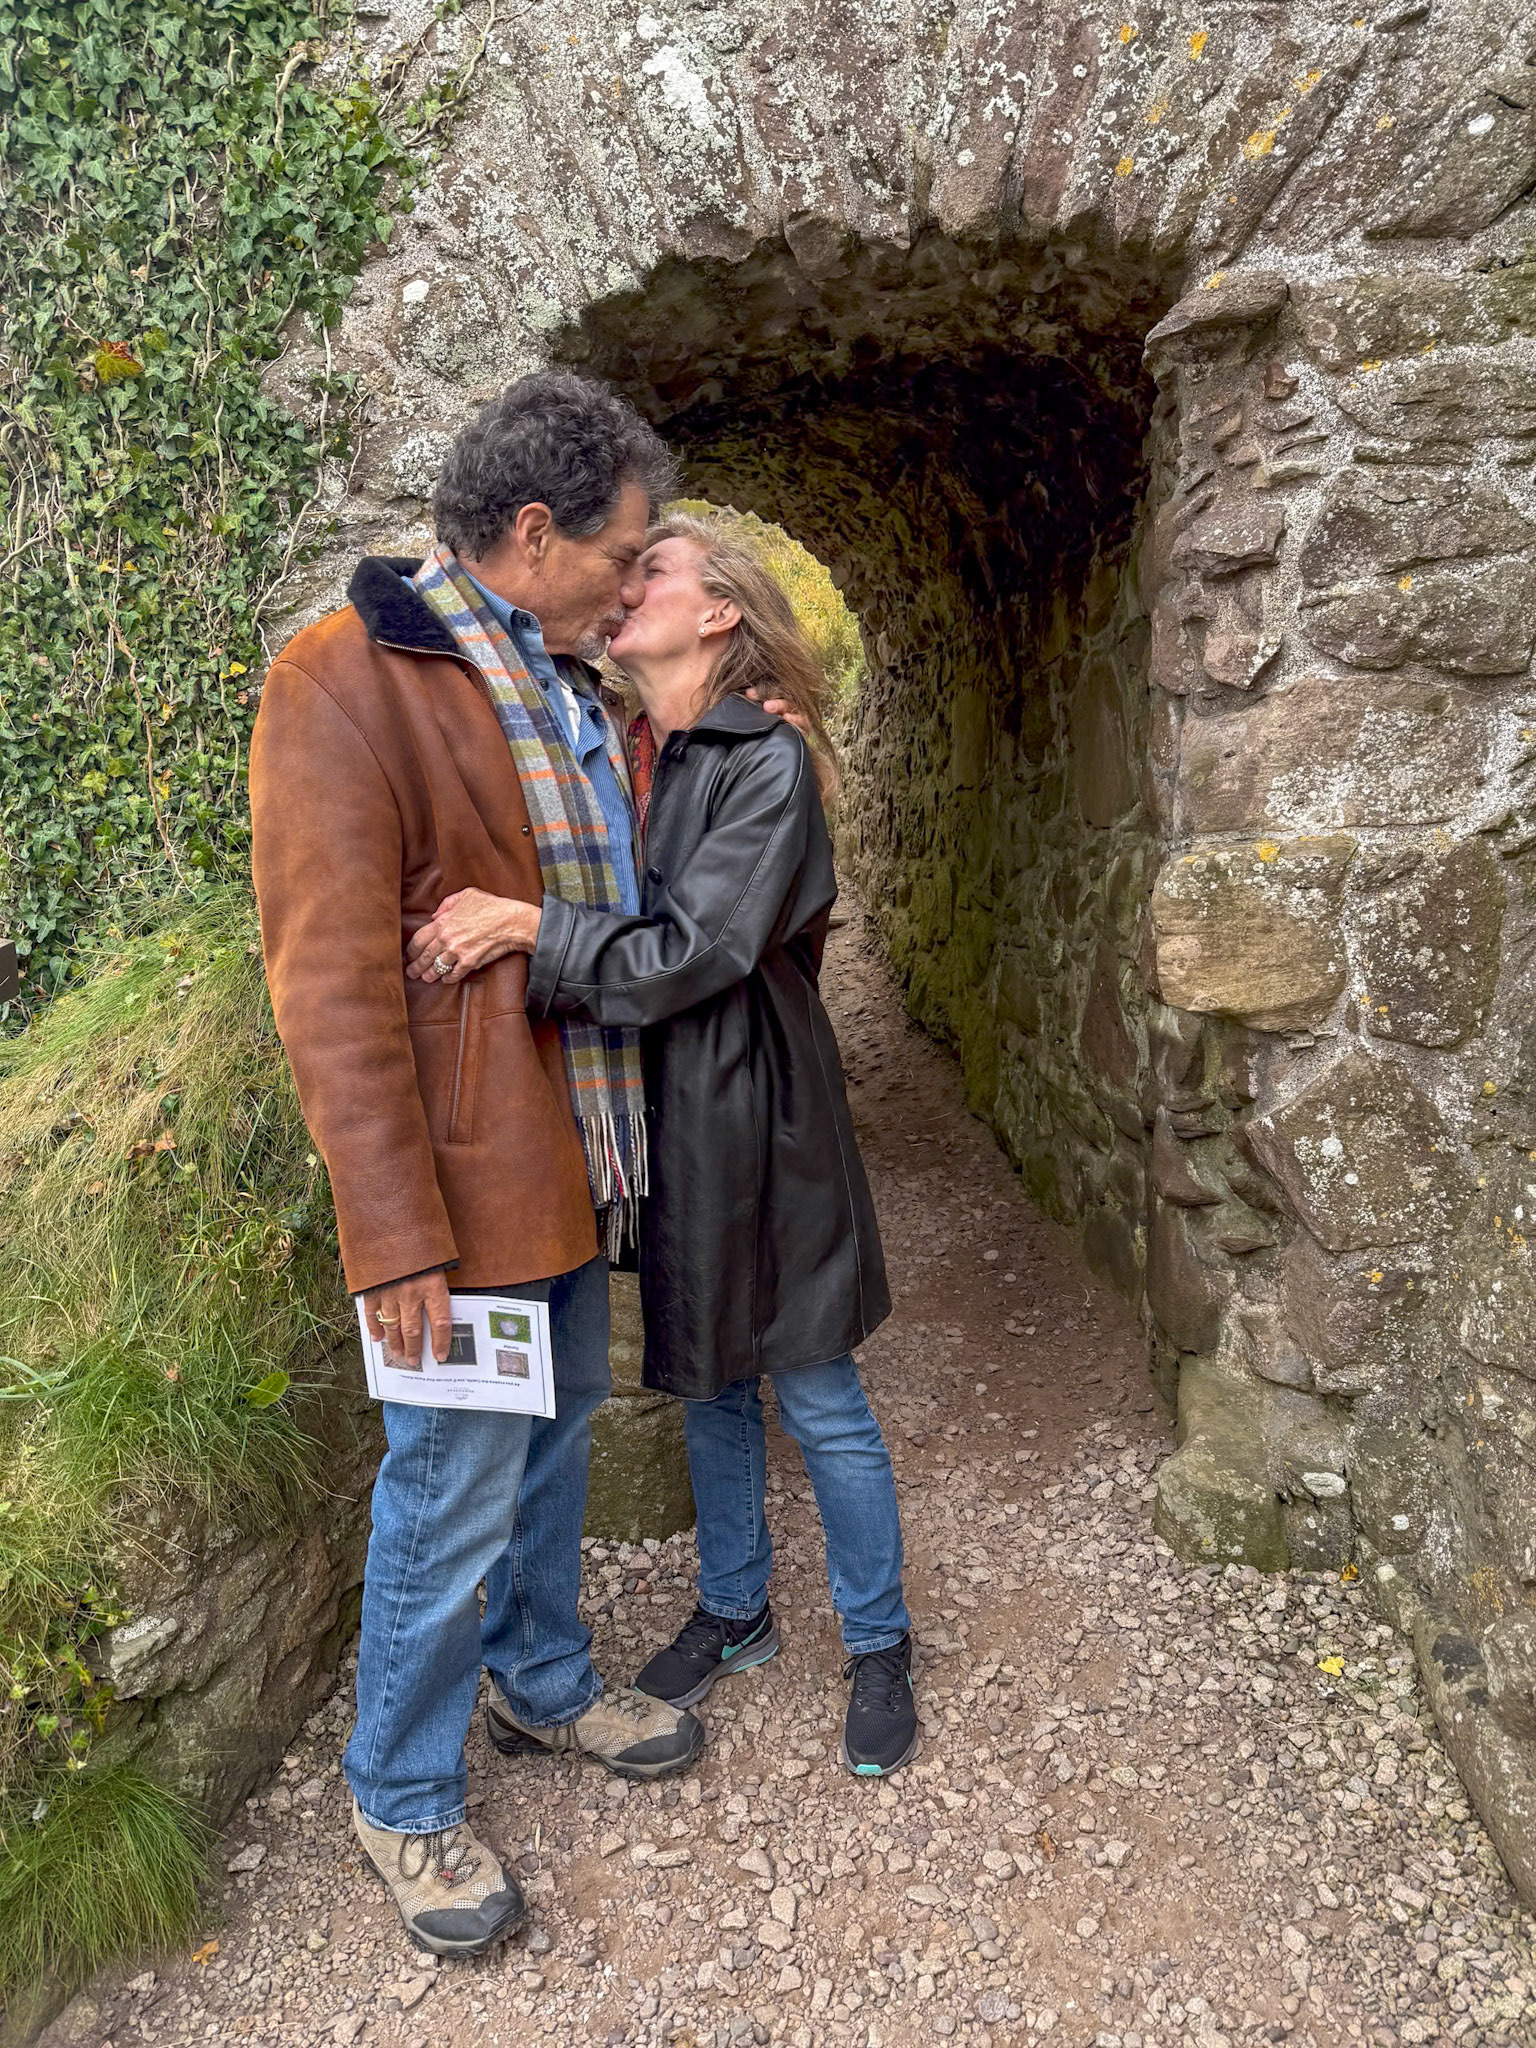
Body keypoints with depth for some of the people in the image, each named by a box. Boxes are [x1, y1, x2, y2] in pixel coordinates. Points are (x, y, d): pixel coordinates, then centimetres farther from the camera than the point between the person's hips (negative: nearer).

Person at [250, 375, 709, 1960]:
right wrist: (397, 1234, -21)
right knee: (455, 1495, 5)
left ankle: (545, 1683, 44)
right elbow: (331, 983, -20)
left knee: (555, 1442, 22)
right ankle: (402, 1794, 27)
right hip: (461, 1179, -8)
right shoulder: (349, 682, -15)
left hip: (574, 1158, 8)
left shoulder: (568, 690, 12)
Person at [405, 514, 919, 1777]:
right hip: (657, 1121, 6)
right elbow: (598, 938, 4)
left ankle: (880, 1649, 27)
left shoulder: (765, 763, -13)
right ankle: (735, 1611, 39)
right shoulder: (610, 760, 6)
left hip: (755, 1116, -6)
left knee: (819, 1401, 6)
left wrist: (528, 927, -27)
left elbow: (696, 955, -21)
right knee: (707, 1383, 19)